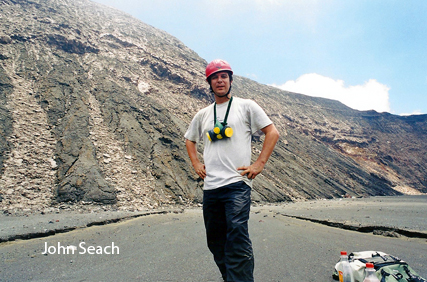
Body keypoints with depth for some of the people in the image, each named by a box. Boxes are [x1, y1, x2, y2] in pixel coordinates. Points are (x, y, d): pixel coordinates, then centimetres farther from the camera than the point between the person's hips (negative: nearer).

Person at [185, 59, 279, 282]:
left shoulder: (246, 106, 4)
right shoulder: (202, 115, 16)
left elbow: (272, 132, 2)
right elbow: (189, 140, 29)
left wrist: (259, 164, -5)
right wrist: (196, 164, 14)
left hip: (237, 183, -5)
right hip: (210, 186, 5)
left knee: (237, 236, -17)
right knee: (215, 240, 13)